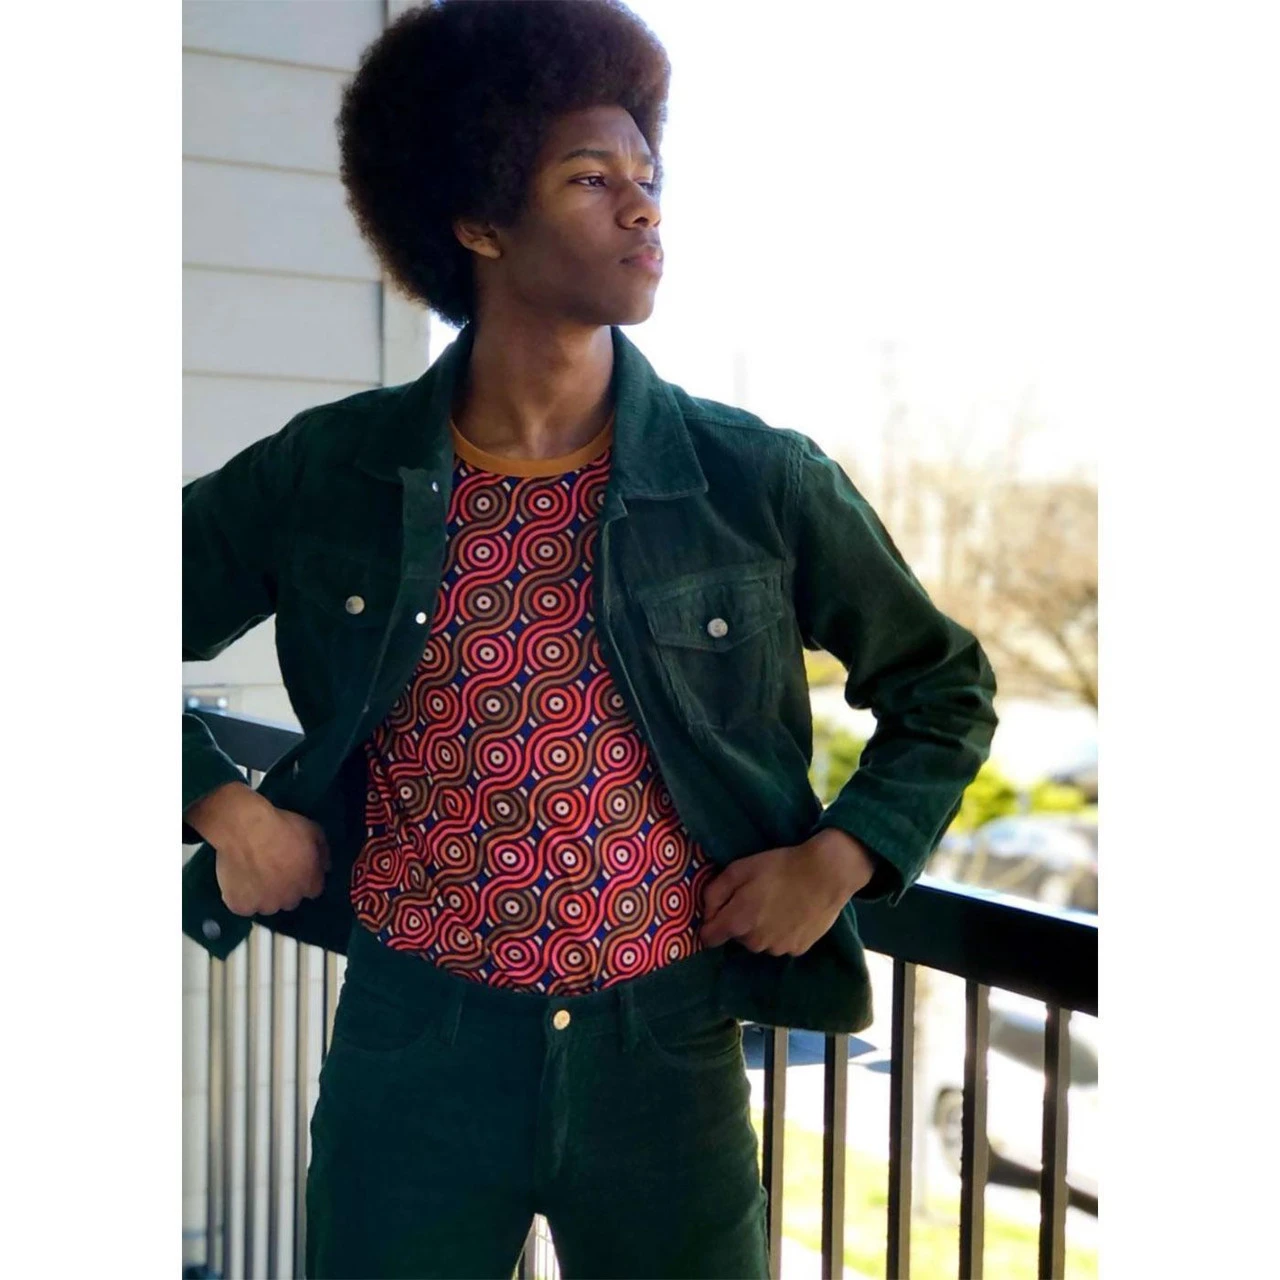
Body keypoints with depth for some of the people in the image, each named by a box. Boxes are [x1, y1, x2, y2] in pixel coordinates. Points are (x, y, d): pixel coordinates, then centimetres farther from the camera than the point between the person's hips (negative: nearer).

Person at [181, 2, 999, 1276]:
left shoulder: (761, 482, -4)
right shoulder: (329, 475, -4)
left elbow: (943, 690, 8)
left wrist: (837, 860, -5)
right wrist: (222, 806, -3)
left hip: (665, 1054, 0)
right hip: (411, 1051, 0)